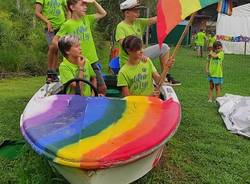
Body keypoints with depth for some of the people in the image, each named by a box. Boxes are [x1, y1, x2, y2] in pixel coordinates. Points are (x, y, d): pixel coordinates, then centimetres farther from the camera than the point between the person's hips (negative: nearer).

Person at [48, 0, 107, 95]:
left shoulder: (86, 19, 8)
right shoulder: (67, 25, -9)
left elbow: (103, 13, 17)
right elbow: (55, 41, -7)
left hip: (93, 61, 6)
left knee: (102, 88, 9)